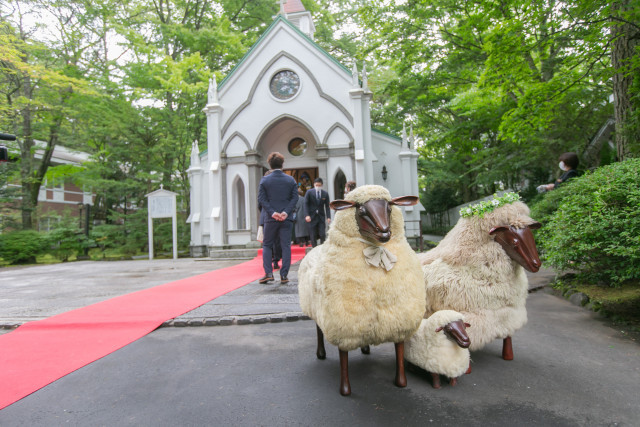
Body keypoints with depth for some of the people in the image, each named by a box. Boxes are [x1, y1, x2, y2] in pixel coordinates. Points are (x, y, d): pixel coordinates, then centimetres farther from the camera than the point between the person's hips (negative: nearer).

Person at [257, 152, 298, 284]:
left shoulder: (264, 180, 0)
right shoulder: (290, 180, 3)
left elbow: (261, 199, -7)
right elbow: (295, 198, -4)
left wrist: (272, 212, -11)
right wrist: (286, 212, -10)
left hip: (271, 219, -1)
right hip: (287, 219, 1)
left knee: (267, 245, 12)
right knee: (286, 246, 6)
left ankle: (268, 273, 3)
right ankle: (284, 275, 5)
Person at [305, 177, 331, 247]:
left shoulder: (325, 194, 4)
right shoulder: (309, 192, -1)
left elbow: (327, 206, 4)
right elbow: (306, 204, -3)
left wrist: (328, 217, -6)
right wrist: (307, 215, -13)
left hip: (321, 216, 1)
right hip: (312, 217, -1)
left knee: (322, 235, -4)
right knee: (313, 236, 0)